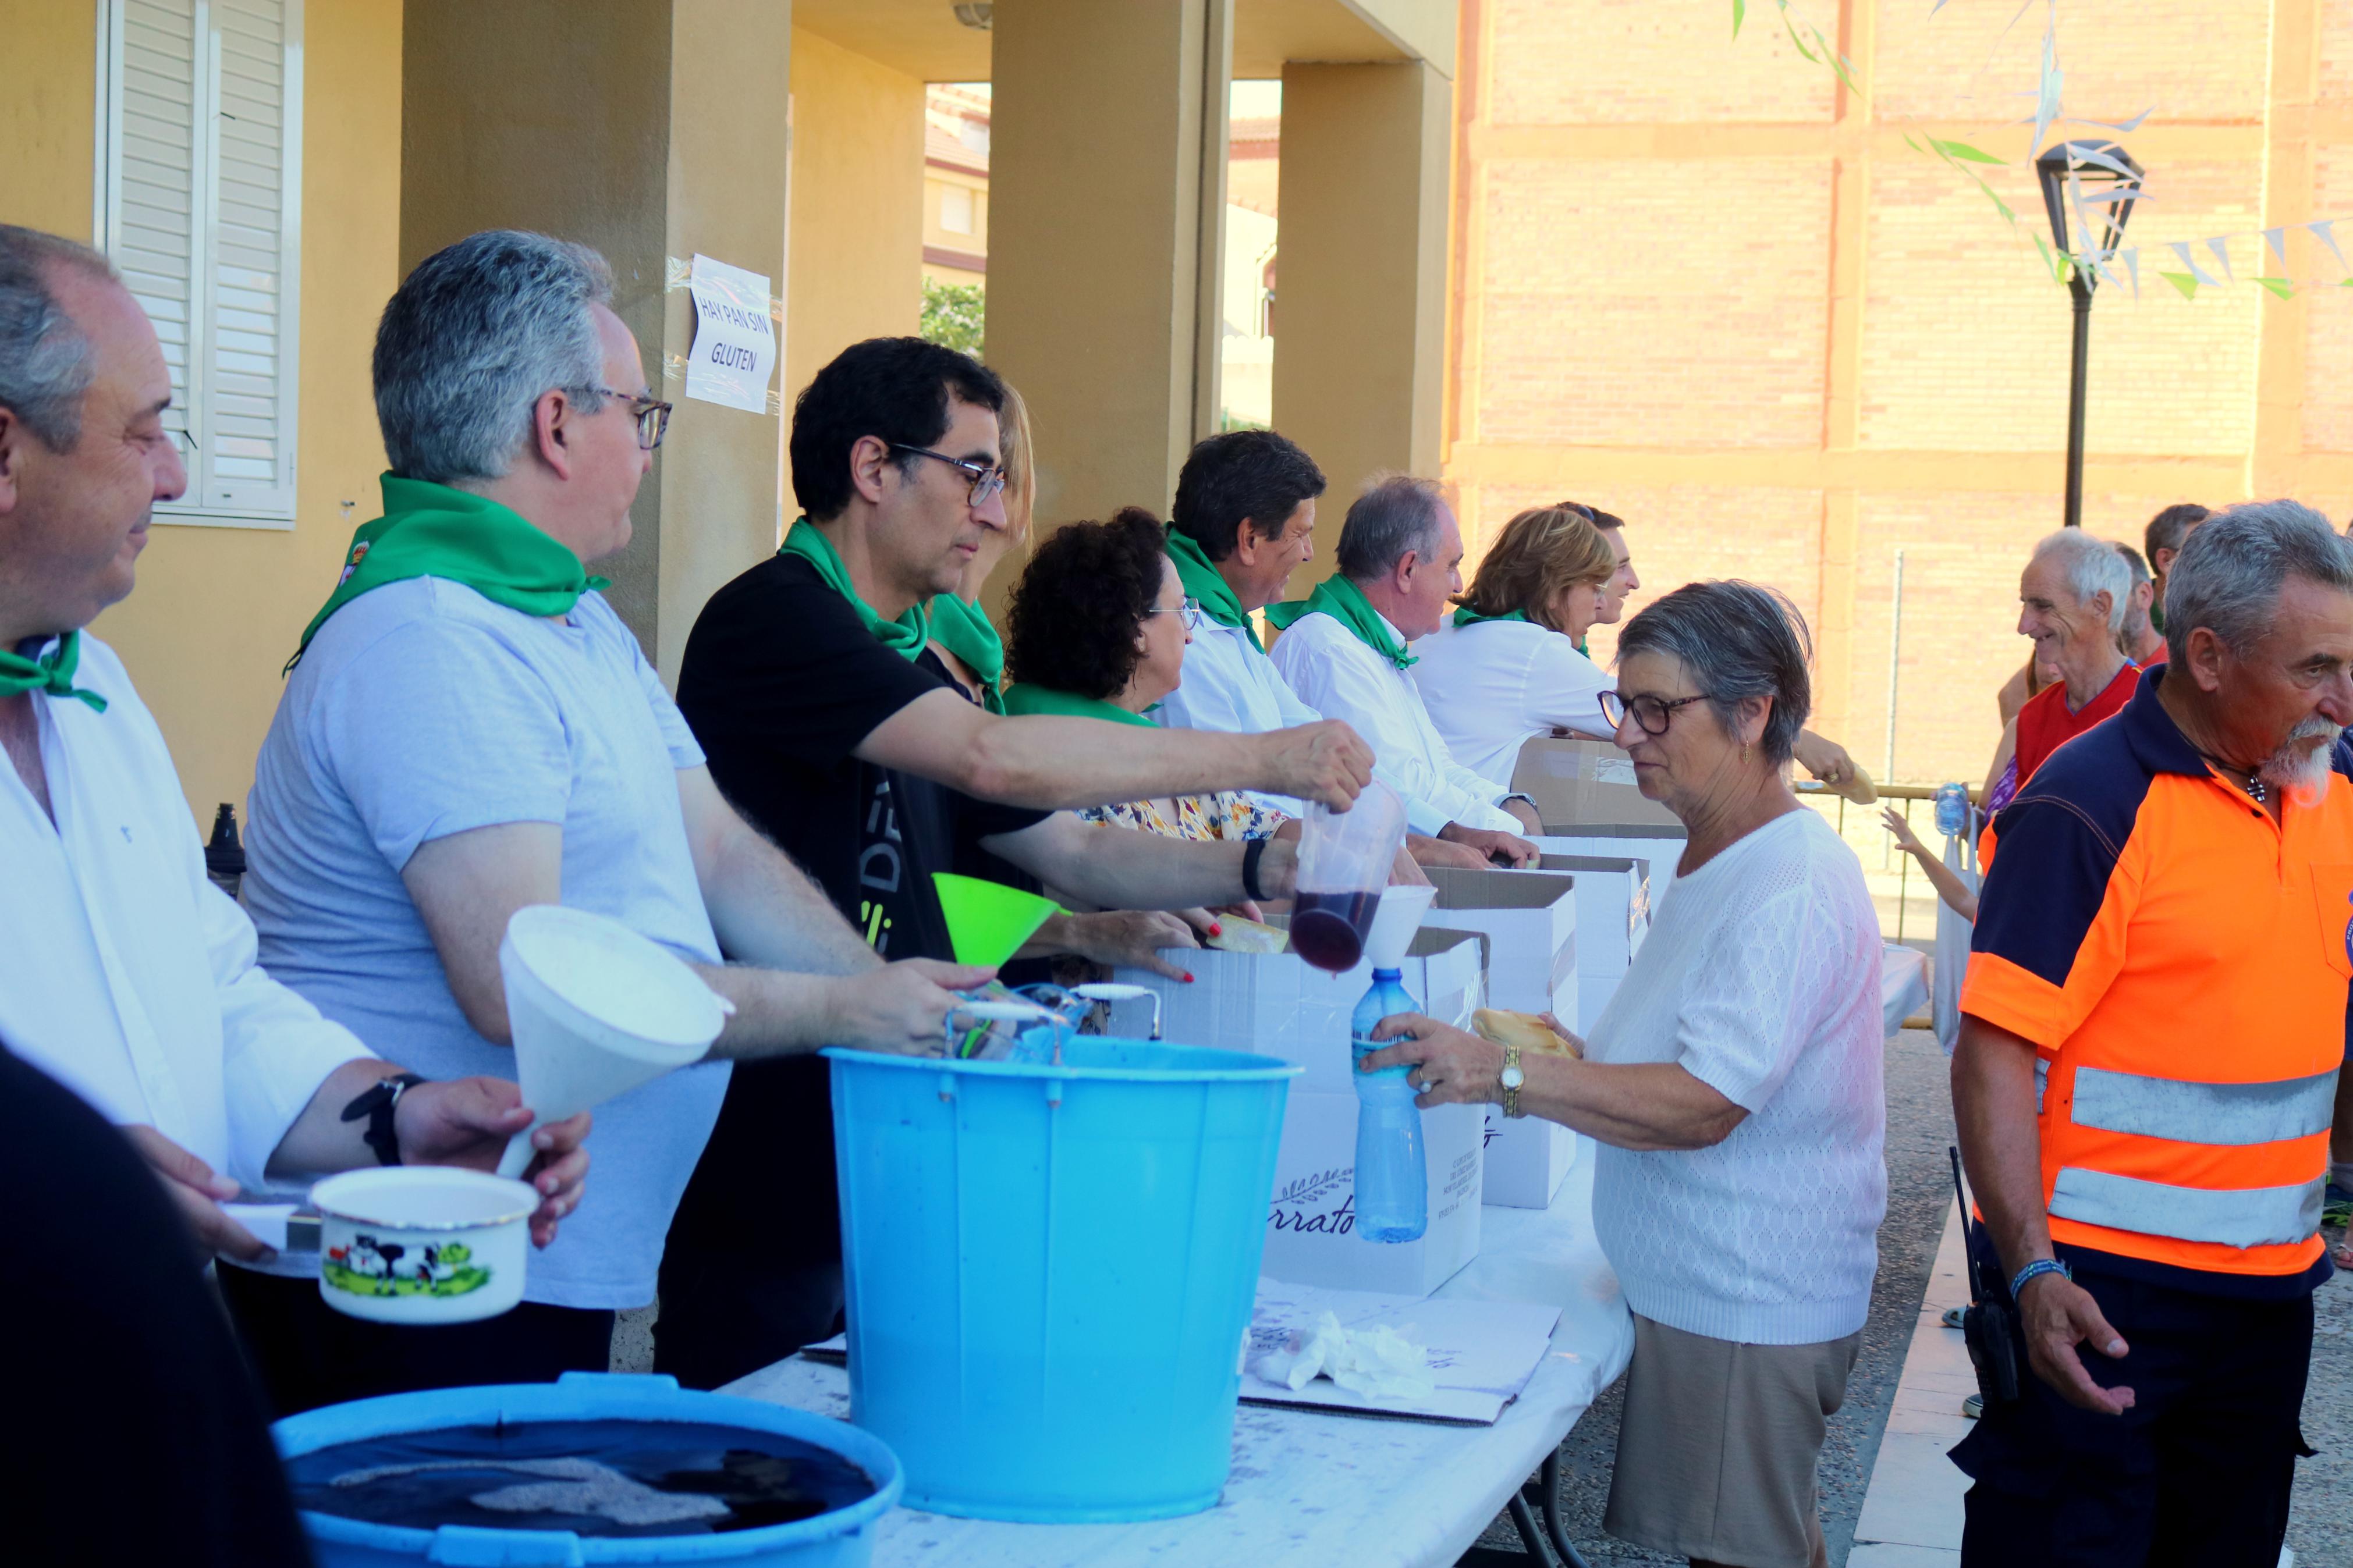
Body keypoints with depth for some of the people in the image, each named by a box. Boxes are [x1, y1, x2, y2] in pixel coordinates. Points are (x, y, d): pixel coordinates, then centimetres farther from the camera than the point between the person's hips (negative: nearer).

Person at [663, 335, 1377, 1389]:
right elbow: (996, 758, -24)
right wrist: (1266, 759, -19)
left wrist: (1260, 870, 3)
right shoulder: (773, 618, -13)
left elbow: (1072, 849, 19)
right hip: (769, 1187, -9)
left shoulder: (904, 666, 17)